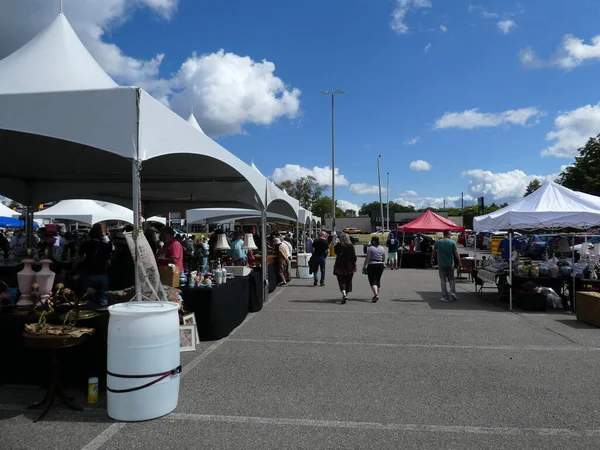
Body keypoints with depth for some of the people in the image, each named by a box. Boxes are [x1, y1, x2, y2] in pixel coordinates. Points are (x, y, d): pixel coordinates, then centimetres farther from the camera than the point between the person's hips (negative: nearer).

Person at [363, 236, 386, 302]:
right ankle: (377, 295, 23)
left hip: (372, 265, -5)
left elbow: (367, 258, -14)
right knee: (378, 280, 16)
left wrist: (365, 266, -7)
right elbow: (384, 258, 15)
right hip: (380, 265, 6)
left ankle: (376, 294, -23)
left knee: (372, 281, -6)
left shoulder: (370, 248, -10)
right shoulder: (382, 248, 8)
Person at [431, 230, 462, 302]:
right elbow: (456, 253, -8)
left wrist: (432, 259, 26)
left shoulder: (438, 242, 0)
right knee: (451, 279, 15)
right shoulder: (452, 242, -5)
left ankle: (445, 297, 5)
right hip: (450, 264, 0)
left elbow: (433, 252, 11)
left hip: (441, 264, 1)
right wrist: (459, 262, -2)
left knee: (443, 280, 6)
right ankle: (452, 292, -4)